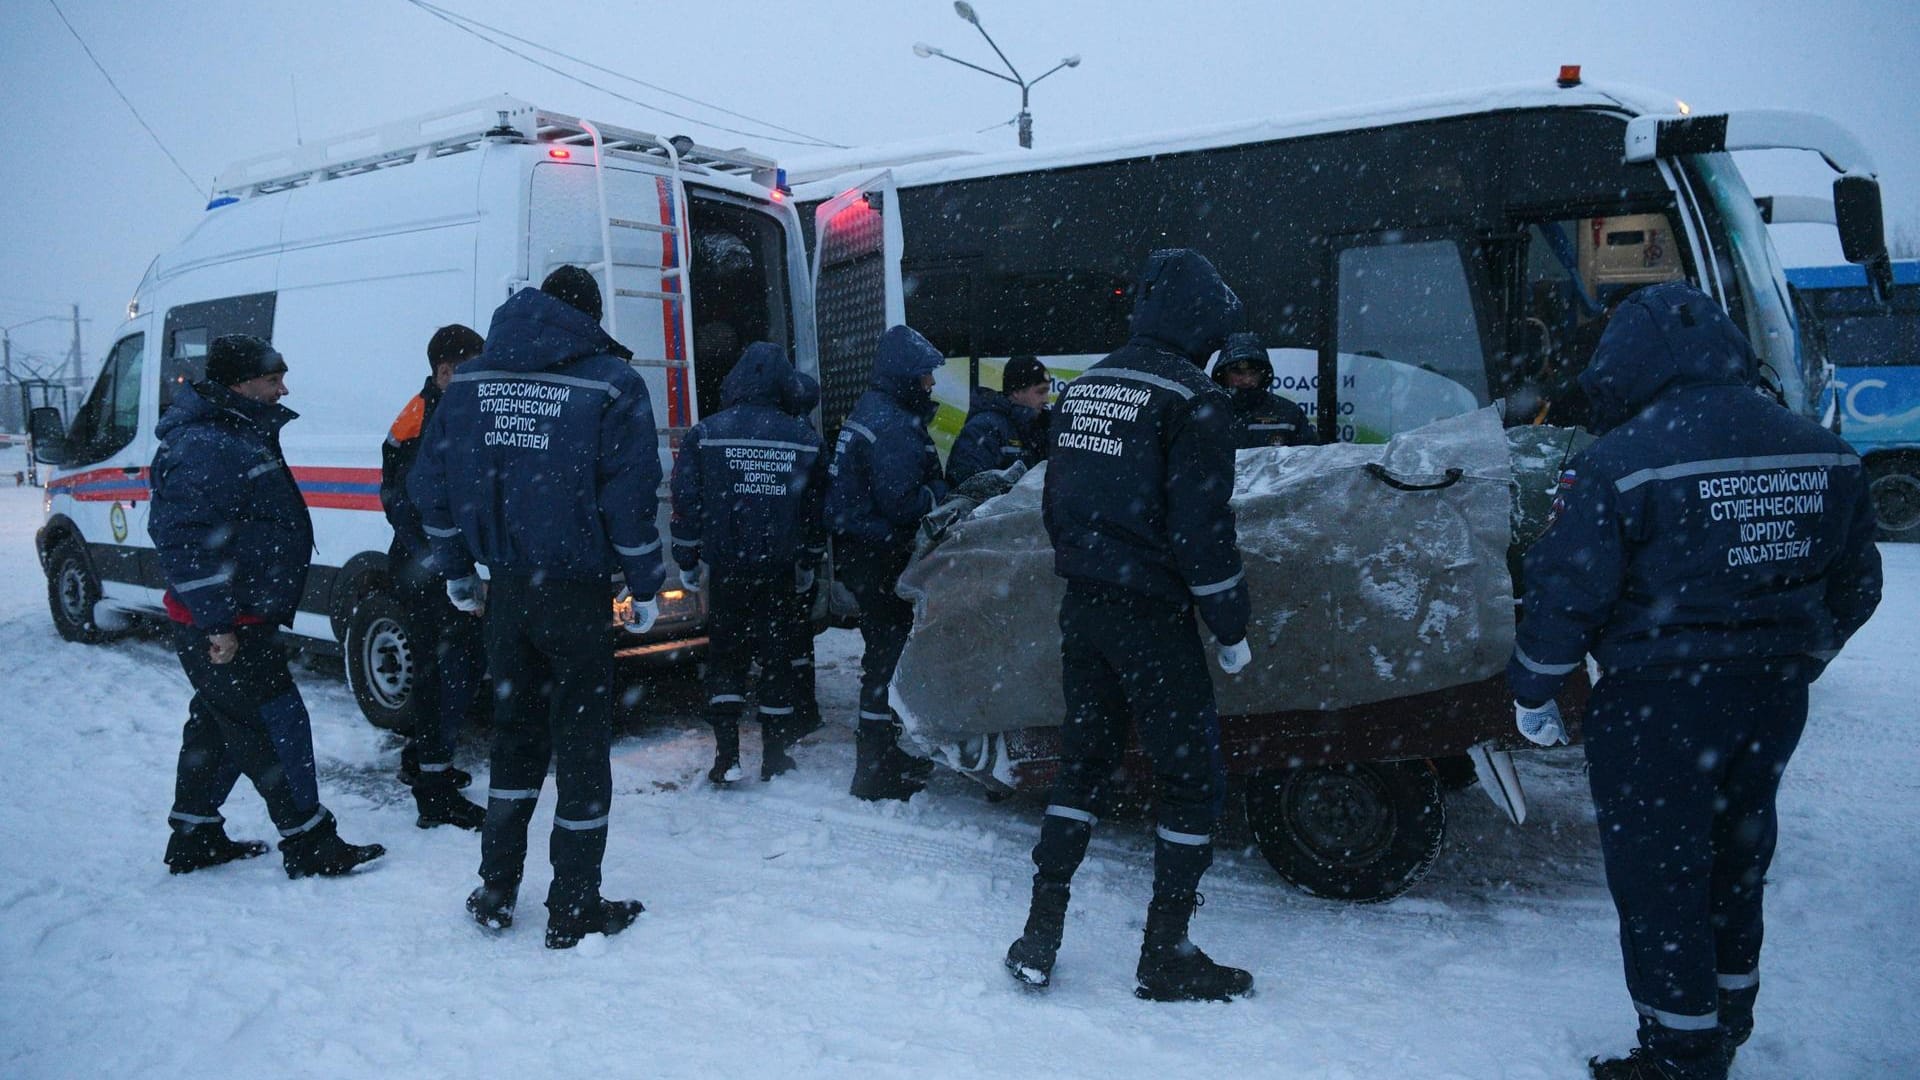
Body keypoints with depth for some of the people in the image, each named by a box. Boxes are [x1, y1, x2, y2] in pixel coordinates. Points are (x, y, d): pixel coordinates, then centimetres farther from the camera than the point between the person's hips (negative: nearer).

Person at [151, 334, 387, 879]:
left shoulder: (241, 435, 15)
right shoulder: (204, 448, -20)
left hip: (237, 620, 11)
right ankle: (309, 843, 5)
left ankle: (194, 838, 33)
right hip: (222, 628, -11)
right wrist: (217, 623, -26)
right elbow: (181, 539, -27)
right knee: (278, 726, -4)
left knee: (218, 725, 20)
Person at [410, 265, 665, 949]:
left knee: (515, 734, 19)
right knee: (581, 743, 6)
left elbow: (431, 484, 9)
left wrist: (456, 570, 19)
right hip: (575, 595, -4)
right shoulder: (611, 383, -8)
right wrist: (646, 587, -3)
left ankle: (495, 894, 27)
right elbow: (631, 499, -12)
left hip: (504, 591, 5)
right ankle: (574, 912, 13)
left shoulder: (469, 381, 7)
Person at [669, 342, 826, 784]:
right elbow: (816, 507, 7)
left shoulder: (705, 435, -5)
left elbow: (687, 503, -3)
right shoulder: (804, 440, 0)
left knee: (724, 655, 10)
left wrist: (687, 562, 8)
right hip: (778, 569, 1)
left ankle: (727, 753, 3)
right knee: (776, 656, 10)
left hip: (724, 568, -1)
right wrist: (808, 562, 19)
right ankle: (774, 754, 16)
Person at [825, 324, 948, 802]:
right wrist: (944, 491, -8)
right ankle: (878, 773, 3)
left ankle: (885, 753, 35)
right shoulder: (893, 426, -19)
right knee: (888, 652, -4)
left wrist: (936, 492, 4)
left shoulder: (874, 409, 15)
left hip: (860, 548, 11)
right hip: (877, 554, -11)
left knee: (886, 646, 21)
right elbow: (901, 503, -24)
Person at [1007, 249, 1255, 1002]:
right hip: (1151, 617, -7)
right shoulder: (1191, 400, -13)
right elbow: (1201, 530, -16)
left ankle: (1039, 938, 20)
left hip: (1083, 608, 7)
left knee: (1084, 758, 17)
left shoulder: (1083, 389, 10)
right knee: (1193, 775, 6)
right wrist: (1232, 627, -6)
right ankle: (1166, 955, 13)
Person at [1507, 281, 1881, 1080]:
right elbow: (1855, 586, 13)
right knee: (1734, 863, 23)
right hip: (1772, 699, 7)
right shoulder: (1824, 455, 4)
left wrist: (1533, 693, -3)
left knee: (1658, 878, 7)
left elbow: (1566, 594, -16)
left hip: (1656, 705, -7)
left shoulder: (1620, 463, -17)